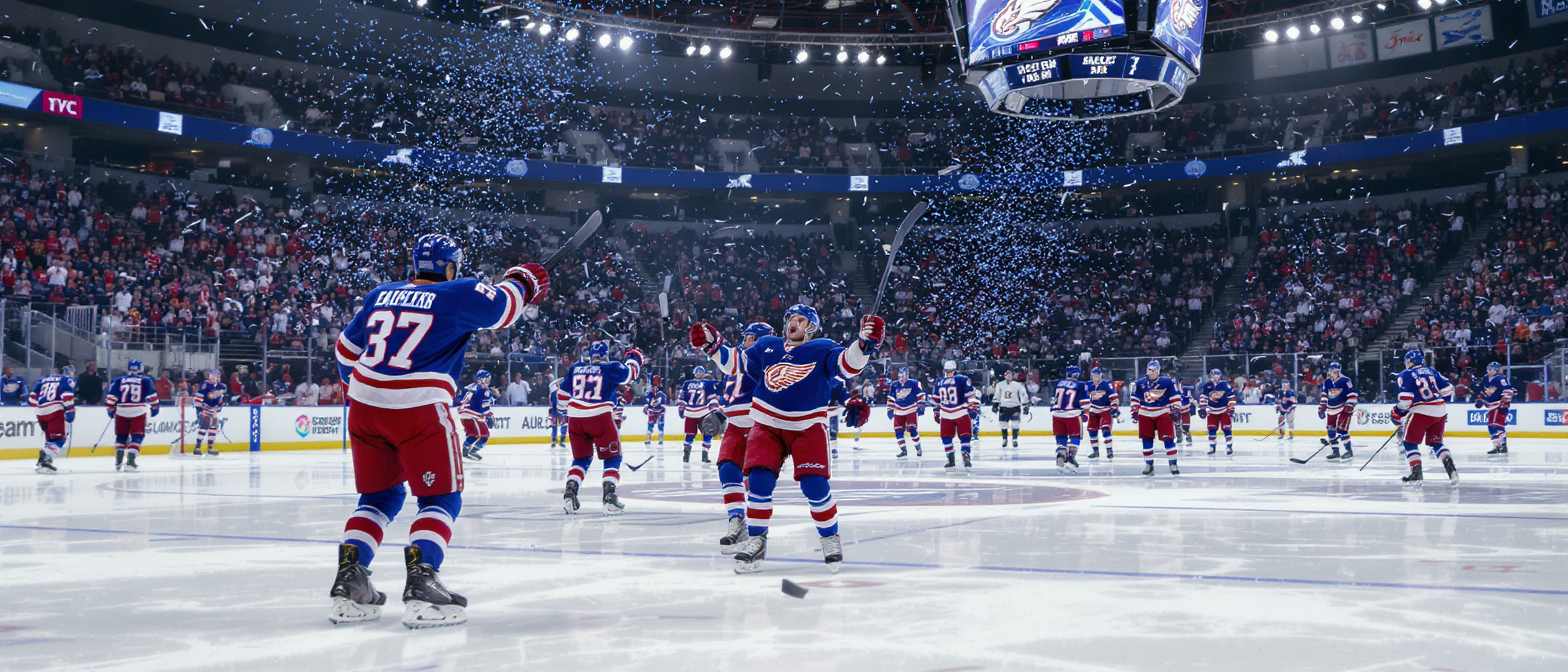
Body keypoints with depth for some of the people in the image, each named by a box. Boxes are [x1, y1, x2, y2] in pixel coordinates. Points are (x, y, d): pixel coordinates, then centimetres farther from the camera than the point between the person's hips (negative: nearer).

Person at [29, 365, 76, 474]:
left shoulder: (44, 380, 26)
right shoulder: (68, 380, 8)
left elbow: (33, 396, 22)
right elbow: (67, 396, -10)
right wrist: (70, 411, -9)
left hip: (41, 412, 6)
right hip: (55, 411, -6)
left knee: (50, 437, 23)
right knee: (59, 438, -9)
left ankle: (45, 459, 14)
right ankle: (46, 458, -34)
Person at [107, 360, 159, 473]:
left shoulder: (118, 381, 10)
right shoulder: (146, 380, 6)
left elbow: (111, 397, 5)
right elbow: (152, 395, 6)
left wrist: (111, 410, 16)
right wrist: (154, 407, 19)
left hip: (121, 411, 2)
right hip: (138, 412, -2)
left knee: (121, 436, 19)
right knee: (136, 437, 1)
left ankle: (118, 462, 14)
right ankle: (130, 461, -14)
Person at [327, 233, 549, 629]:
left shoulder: (380, 296, 17)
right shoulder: (457, 294, -1)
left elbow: (346, 350, 26)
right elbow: (503, 307, 2)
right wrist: (521, 283, 24)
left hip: (365, 405, 6)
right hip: (419, 409, -6)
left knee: (380, 496, 19)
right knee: (441, 499, 4)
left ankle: (348, 581, 11)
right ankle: (420, 581, -13)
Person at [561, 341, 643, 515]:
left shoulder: (575, 369, 16)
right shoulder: (611, 368, 2)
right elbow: (630, 373, 8)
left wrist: (565, 415, 37)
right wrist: (633, 358, 28)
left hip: (575, 419, 4)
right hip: (600, 417, -4)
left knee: (581, 459, 21)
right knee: (612, 458, 9)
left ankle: (570, 493, 6)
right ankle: (609, 496, -7)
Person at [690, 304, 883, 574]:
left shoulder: (822, 349, -2)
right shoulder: (766, 346, 9)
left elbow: (848, 365, -16)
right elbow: (735, 363, 18)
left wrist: (864, 343, -32)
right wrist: (712, 345, 8)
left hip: (808, 428, -3)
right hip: (767, 425, 3)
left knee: (814, 484, -13)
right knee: (759, 479, -12)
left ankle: (830, 537, 10)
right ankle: (756, 540, 4)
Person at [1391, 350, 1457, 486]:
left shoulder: (1406, 375, -3)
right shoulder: (1432, 372, 15)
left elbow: (1406, 398, -11)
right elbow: (1447, 389, 15)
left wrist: (1397, 414, 1)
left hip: (1422, 412, -6)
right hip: (1440, 412, 6)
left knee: (1410, 442, 5)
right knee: (1436, 443, 18)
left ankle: (1416, 474, -5)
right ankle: (1450, 467, -2)